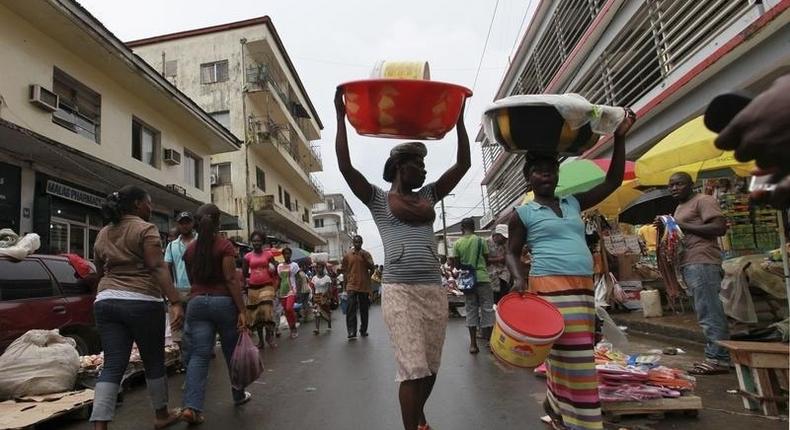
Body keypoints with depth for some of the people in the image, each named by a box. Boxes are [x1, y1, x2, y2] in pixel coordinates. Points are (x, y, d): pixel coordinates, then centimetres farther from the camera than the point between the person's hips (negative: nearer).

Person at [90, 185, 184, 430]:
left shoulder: (103, 234, 16)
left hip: (106, 302, 6)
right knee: (154, 362, 10)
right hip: (141, 303, -6)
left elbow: (100, 272, 25)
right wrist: (175, 302, -23)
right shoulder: (145, 229, -6)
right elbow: (157, 268, -17)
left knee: (112, 366, 4)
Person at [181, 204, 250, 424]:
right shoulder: (225, 245, -8)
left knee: (198, 355, 2)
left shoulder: (190, 249, 7)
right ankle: (239, 395, 29)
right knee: (232, 352, 13)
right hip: (223, 301, -3)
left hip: (197, 303, 4)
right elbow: (231, 279, -15)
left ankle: (191, 406, -10)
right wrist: (242, 310, -15)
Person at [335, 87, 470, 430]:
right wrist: (341, 116, -7)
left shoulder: (428, 196, 15)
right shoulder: (378, 199, 4)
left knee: (430, 368, 14)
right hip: (399, 291, -4)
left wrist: (459, 117, 12)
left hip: (434, 290, 5)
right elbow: (345, 166, -7)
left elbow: (463, 163, 14)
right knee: (413, 370, -9)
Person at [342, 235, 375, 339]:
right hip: (352, 286, -2)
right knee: (351, 309, -12)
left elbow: (372, 268, -2)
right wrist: (346, 284, 5)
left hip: (364, 286, 2)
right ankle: (351, 333, -14)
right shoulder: (347, 255, 6)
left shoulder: (366, 254, 6)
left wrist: (364, 258, -14)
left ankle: (363, 330, 21)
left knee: (364, 309, 9)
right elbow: (344, 270, 10)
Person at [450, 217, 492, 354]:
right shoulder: (481, 241, -3)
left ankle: (473, 344, 8)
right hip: (482, 278, -2)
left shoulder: (457, 243, -1)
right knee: (487, 309, 6)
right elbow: (487, 258, 5)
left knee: (471, 310, 8)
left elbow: (456, 264, 0)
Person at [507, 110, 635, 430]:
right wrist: (519, 280, -17)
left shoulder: (574, 204, 16)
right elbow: (512, 253, 3)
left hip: (583, 287, 6)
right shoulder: (522, 214, 3)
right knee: (572, 356, -8)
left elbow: (613, 181, 18)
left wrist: (619, 139, 10)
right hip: (550, 287, -6)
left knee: (573, 354, 13)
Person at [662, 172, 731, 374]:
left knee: (709, 312, -9)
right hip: (688, 264, 10)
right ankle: (717, 356, 17)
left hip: (702, 262, -10)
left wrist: (683, 226, -14)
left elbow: (720, 228, -15)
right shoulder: (680, 208, 24)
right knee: (711, 312, 12)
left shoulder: (703, 200, -4)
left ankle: (717, 358, -5)